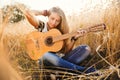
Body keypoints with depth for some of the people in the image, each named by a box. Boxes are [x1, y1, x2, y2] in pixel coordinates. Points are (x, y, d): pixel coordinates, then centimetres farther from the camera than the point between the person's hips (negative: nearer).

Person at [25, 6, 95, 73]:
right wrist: (43, 13, -3)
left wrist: (74, 38, -8)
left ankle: (62, 66, -33)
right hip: (45, 58, -3)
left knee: (86, 49, -10)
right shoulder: (42, 26, -1)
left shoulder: (61, 31, 6)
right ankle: (82, 70, -34)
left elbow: (66, 51, 4)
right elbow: (28, 13, -18)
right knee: (46, 55, -43)